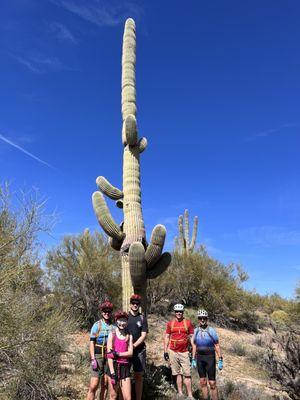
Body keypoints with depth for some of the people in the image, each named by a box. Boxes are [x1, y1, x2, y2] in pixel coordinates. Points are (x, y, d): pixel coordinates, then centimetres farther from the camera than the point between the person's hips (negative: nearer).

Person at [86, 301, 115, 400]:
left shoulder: (113, 326, 5)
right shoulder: (97, 325, -4)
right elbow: (92, 342, -5)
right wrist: (93, 359, -12)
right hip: (98, 355, -3)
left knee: (105, 385, 10)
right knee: (94, 385, -7)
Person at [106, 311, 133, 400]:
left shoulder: (129, 336, 5)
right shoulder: (112, 334, -4)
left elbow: (130, 353, -3)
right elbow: (109, 355, -8)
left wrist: (117, 354, -18)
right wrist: (112, 373, -14)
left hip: (125, 367, 2)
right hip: (114, 366, -2)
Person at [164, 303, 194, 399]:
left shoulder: (188, 323, 1)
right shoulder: (170, 323, 4)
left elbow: (191, 337, 6)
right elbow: (167, 337, 8)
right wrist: (165, 351, 4)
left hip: (184, 352, -1)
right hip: (173, 352, 1)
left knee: (187, 374, -2)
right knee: (177, 373, 8)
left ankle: (190, 395, 6)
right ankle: (180, 393, 18)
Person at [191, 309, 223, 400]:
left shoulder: (211, 331, -8)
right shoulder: (196, 331, 3)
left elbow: (217, 346, -6)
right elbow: (194, 346, 10)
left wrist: (220, 360, -8)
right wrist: (193, 359, 10)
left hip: (210, 357, -4)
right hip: (199, 358, 4)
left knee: (212, 383, -1)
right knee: (203, 381, 9)